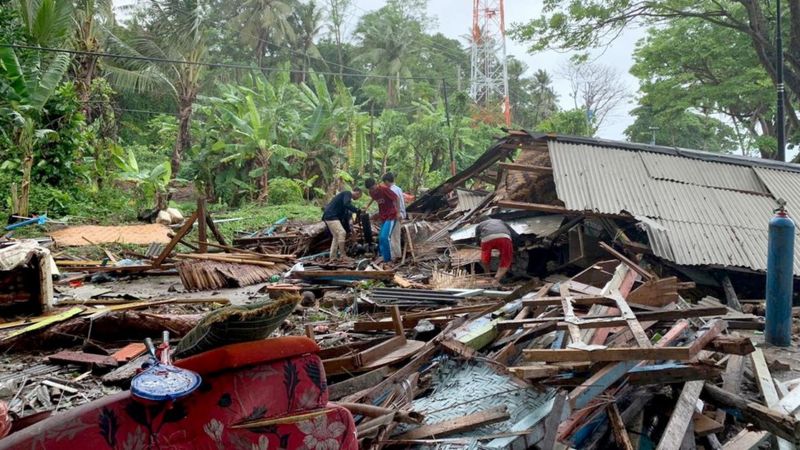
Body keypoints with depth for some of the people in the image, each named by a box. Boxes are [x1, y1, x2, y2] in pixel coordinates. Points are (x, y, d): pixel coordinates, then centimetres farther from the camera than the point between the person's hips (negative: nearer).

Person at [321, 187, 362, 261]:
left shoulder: (347, 196, 25)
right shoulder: (347, 193, -3)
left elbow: (345, 216, 25)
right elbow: (346, 205, -25)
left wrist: (348, 230, 23)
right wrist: (358, 211, -20)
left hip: (330, 216, 11)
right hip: (331, 216, -11)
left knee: (336, 236, 13)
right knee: (341, 232, -17)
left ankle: (333, 257, 15)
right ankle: (342, 255, -13)